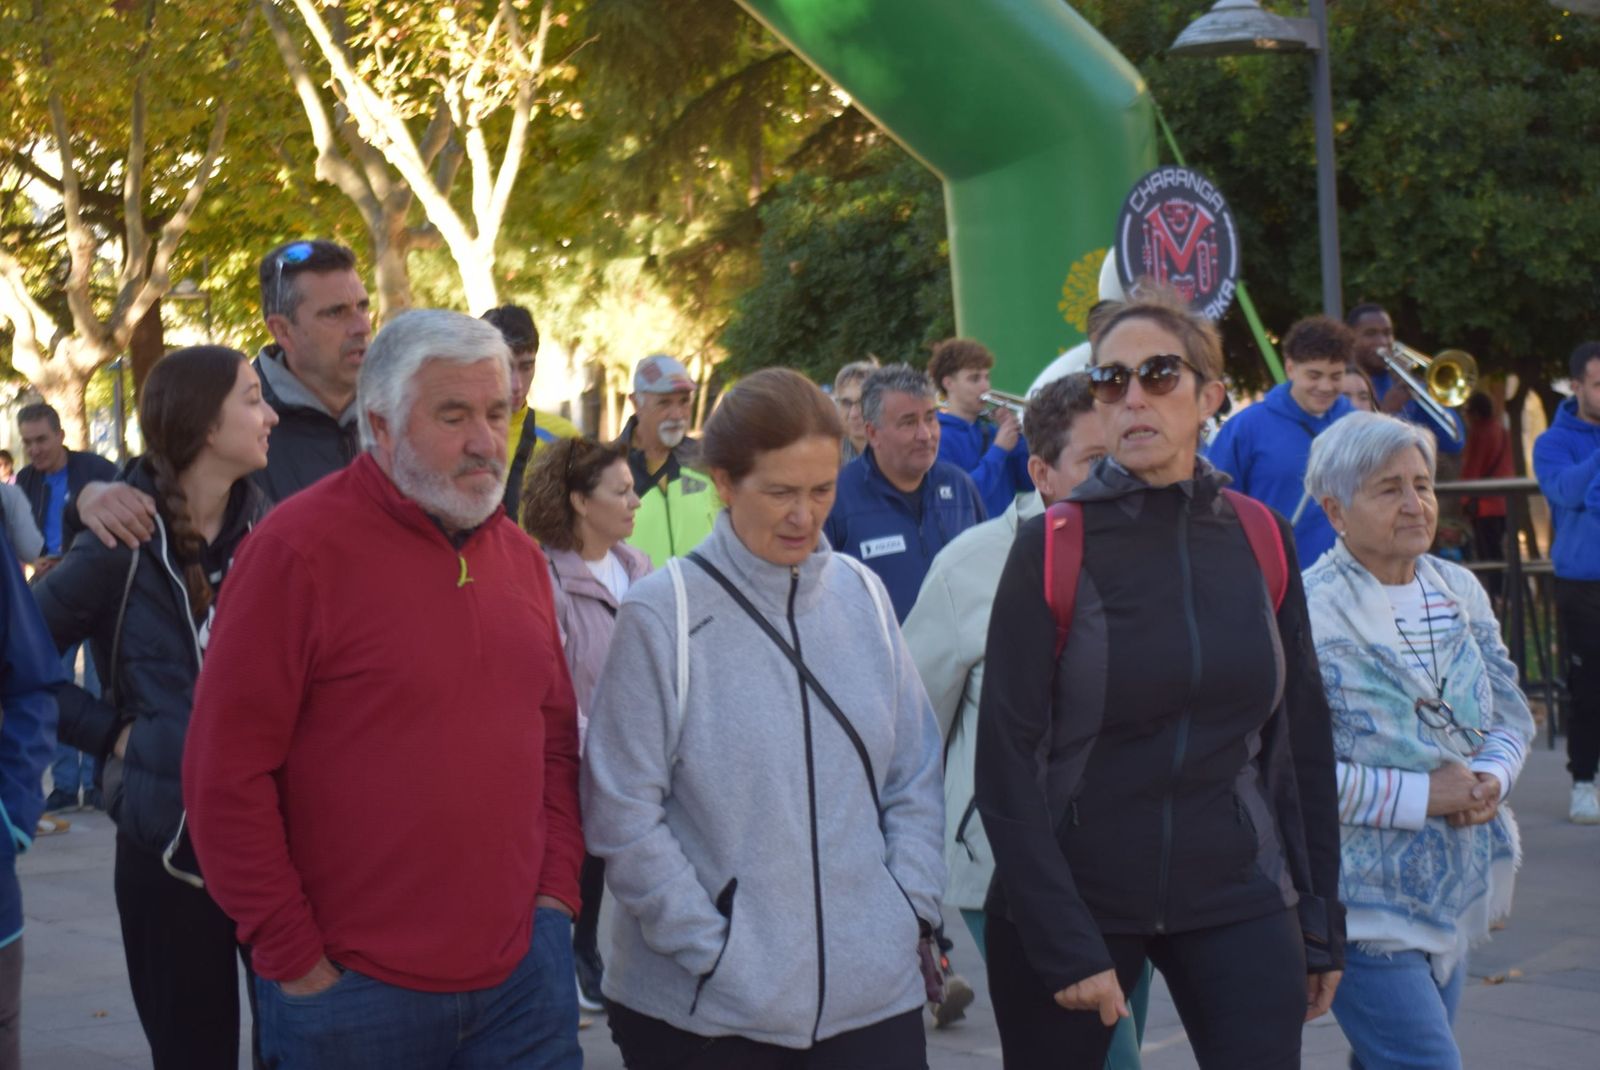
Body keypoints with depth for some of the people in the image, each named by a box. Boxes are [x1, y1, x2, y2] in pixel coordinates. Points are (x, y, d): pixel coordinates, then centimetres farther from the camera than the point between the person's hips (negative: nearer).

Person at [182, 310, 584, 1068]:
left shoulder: (519, 556, 9)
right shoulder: (297, 548, -11)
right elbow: (225, 772, -12)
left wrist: (558, 889, 7)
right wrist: (294, 958, -10)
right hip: (354, 991, -5)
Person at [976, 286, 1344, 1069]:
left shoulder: (1262, 541, 2)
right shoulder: (1050, 549, -8)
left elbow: (1302, 740, 8)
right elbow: (1007, 763, -9)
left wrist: (1321, 924, 7)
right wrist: (1067, 944, -14)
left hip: (1238, 899, 2)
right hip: (1073, 895, -2)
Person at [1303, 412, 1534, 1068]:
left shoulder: (1461, 592, 8)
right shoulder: (1309, 612, -15)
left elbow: (1511, 715, 14)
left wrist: (1492, 779, -8)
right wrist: (1420, 796, -19)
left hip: (1453, 892, 7)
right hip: (1364, 906, -7)